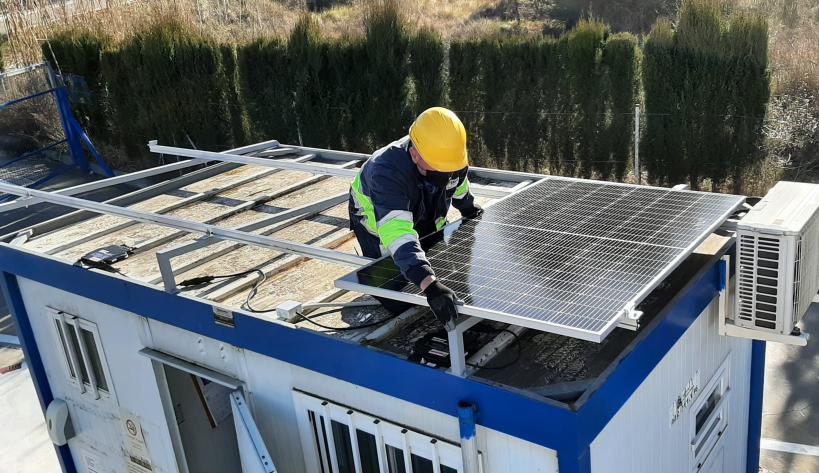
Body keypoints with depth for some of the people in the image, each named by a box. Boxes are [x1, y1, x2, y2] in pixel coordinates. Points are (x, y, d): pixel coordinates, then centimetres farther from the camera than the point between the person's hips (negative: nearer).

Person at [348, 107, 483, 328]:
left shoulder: (447, 156, -27)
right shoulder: (387, 173, -47)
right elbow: (397, 235, -59)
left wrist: (469, 208, 18)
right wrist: (429, 285, -70)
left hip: (426, 217, 5)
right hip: (377, 221, -5)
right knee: (399, 303, -8)